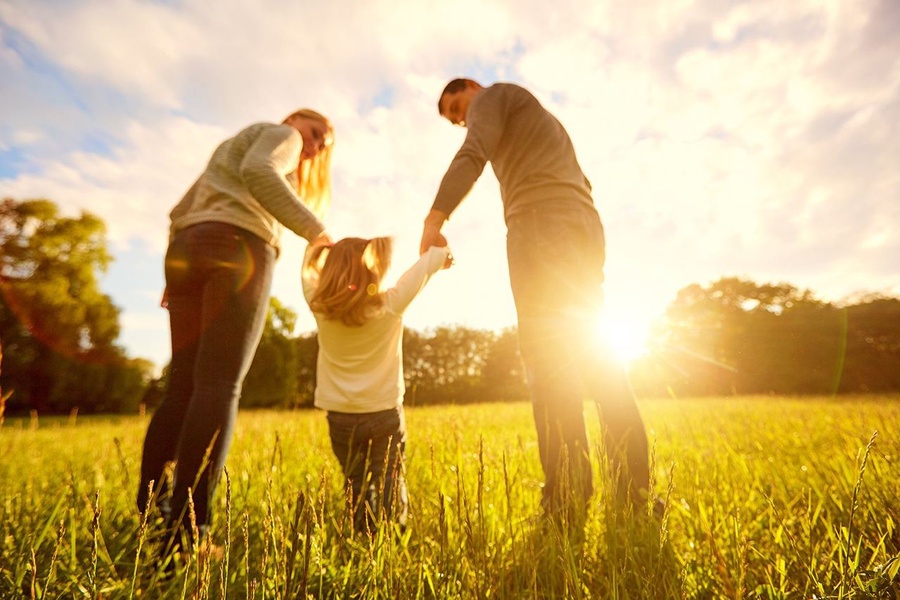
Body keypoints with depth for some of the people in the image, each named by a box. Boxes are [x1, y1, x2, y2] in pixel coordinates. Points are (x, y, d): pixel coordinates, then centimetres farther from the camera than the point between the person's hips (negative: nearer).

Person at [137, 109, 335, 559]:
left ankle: (146, 516, 2)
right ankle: (187, 534, -19)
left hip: (186, 247, 8)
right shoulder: (280, 135, 14)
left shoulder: (230, 149, 38)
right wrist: (315, 230, -15)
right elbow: (258, 173, -11)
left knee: (182, 386, 4)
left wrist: (177, 274, 23)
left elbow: (180, 212, 30)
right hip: (238, 247, -8)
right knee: (219, 385, -15)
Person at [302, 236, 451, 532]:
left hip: (340, 418, 3)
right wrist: (440, 250, 18)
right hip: (384, 413, -2)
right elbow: (432, 258, -1)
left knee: (356, 485, 13)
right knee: (389, 484, 5)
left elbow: (310, 267, 12)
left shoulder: (320, 307, -7)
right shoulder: (391, 305, -12)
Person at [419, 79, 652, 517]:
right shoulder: (540, 120, 38)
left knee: (548, 357, -16)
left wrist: (434, 219, -17)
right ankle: (634, 489, 3)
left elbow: (472, 155, -9)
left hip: (541, 220, -8)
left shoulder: (494, 95, 14)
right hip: (584, 225, 9)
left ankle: (567, 499, -17)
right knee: (594, 353, 3)